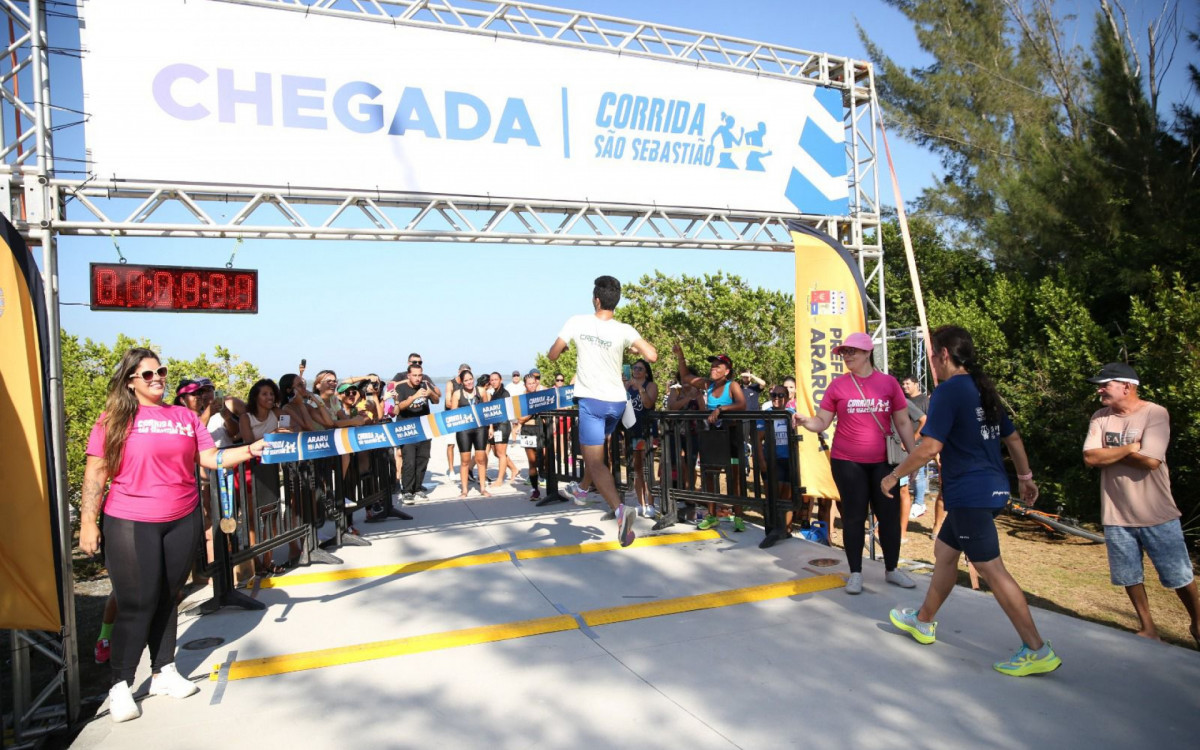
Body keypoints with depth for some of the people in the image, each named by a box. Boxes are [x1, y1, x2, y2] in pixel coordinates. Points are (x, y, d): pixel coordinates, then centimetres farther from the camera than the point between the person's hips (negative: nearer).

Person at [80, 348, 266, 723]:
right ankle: (120, 686, 15)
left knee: (167, 597, 13)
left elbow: (211, 458, 5)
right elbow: (96, 472, -4)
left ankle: (164, 671, 26)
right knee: (137, 603, -1)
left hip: (182, 520, 4)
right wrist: (88, 522, -7)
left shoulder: (186, 417, 7)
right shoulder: (114, 419, -3)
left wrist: (249, 450, -9)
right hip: (130, 523, -3)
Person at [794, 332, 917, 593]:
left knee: (890, 515, 9)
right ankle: (855, 573, 16)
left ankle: (892, 570, 27)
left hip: (883, 462, 2)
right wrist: (805, 422, -21)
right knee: (854, 517, 5)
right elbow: (822, 422, -1)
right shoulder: (838, 385, -2)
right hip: (847, 462, -1)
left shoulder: (888, 382, 1)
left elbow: (903, 423, 6)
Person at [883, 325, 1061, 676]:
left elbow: (930, 447, -20)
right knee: (944, 551, 19)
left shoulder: (949, 391, -15)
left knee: (991, 569, -3)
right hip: (991, 489, 10)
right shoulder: (983, 389, 12)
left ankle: (1037, 651, 3)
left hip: (970, 495, -10)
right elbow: (1012, 437, 20)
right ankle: (923, 621, 31)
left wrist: (894, 475, -10)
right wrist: (1026, 476, 30)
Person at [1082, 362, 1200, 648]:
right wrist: (1128, 448, -16)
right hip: (1116, 516, 4)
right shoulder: (1100, 417, 0)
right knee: (1129, 577, 13)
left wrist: (1108, 453, -12)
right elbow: (1090, 458, -9)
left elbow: (1150, 460, -24)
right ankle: (1147, 627, 31)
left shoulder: (1155, 414, -13)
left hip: (1158, 516, -4)